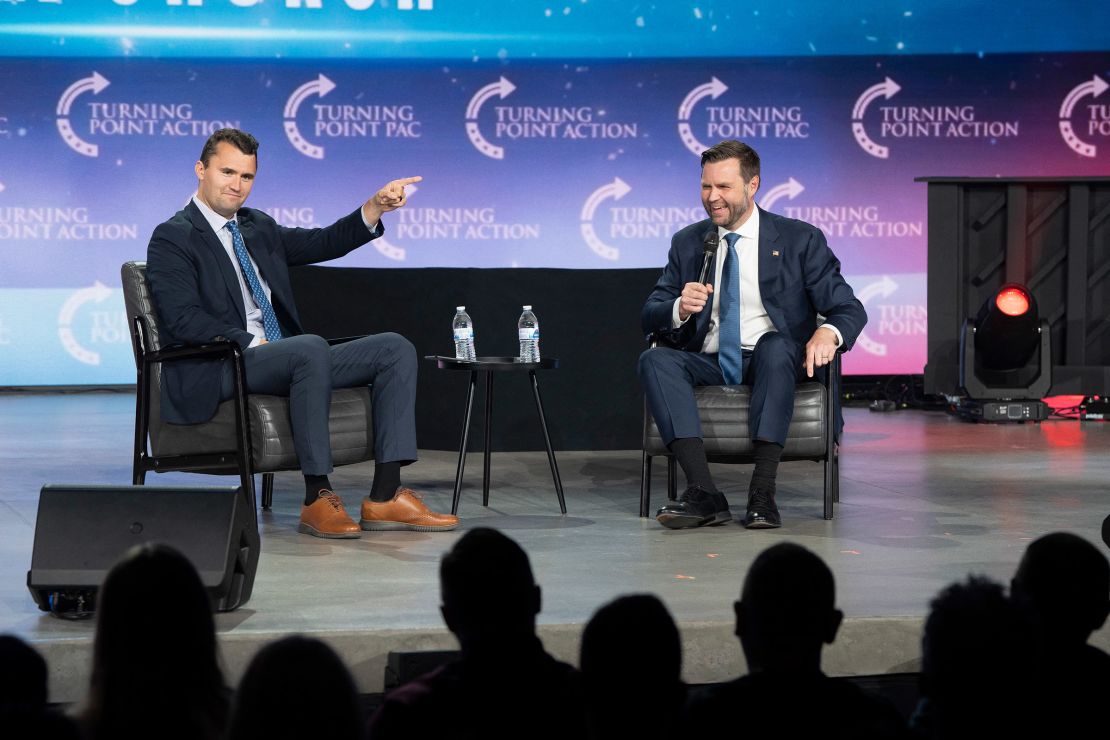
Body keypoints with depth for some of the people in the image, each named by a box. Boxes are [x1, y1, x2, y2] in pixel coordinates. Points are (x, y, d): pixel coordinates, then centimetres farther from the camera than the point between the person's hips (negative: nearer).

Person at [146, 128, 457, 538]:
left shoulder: (258, 227, 22)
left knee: (395, 348, -7)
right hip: (216, 372, -8)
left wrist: (376, 207, -1)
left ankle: (385, 497, -18)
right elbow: (183, 320, -14)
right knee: (311, 347, -37)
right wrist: (253, 343, -21)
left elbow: (323, 243, 14)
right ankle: (318, 497, -31)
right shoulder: (172, 239, -2)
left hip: (287, 360, 8)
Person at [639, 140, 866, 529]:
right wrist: (680, 309, -17)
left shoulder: (800, 240, 3)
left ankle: (762, 493, -38)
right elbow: (649, 318, 8)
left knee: (775, 345, -36)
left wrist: (828, 333, -28)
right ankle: (704, 493, -38)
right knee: (654, 358, -27)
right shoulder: (686, 243, 12)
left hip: (772, 359, -2)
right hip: (708, 363, 3)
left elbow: (849, 309, -3)